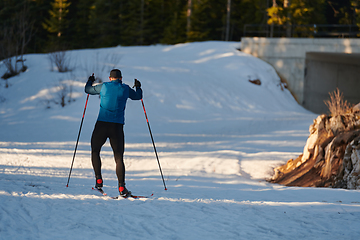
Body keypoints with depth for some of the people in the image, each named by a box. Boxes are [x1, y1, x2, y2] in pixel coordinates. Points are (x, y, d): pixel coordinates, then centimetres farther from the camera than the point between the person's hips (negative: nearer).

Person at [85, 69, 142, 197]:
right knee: (119, 158, 3)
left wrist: (90, 81, 42)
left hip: (102, 124, 0)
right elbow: (137, 96, 24)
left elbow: (88, 89, 21)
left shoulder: (103, 86, 5)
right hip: (117, 126, 0)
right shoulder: (125, 89, 6)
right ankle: (122, 188, -6)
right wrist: (138, 88, 45)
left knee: (95, 151, 20)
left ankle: (99, 180, 8)